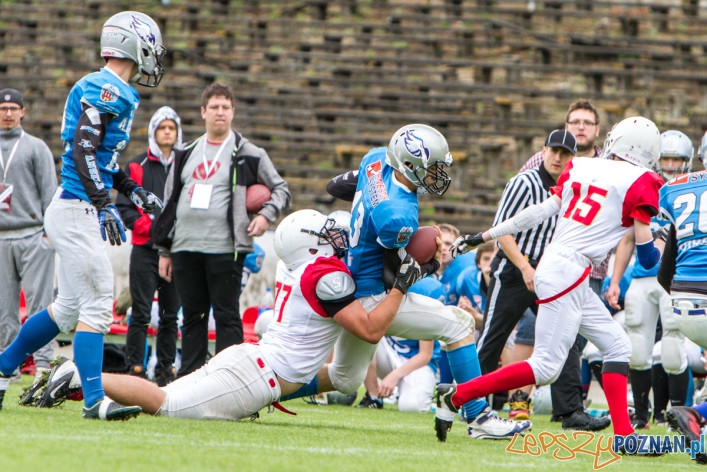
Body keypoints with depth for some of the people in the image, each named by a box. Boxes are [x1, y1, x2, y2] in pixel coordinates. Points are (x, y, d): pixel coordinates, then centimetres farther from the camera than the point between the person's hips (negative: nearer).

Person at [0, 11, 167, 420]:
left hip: (75, 211, 10)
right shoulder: (108, 91, -14)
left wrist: (133, 191, 19)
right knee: (96, 305, -9)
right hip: (77, 211, -10)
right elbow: (83, 149, -22)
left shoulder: (101, 89, 17)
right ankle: (94, 399, -9)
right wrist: (105, 206, -25)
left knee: (70, 307, 17)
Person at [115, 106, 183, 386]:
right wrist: (149, 226, -13)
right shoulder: (137, 167, 5)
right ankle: (135, 368, -4)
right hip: (145, 249, -2)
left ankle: (165, 369, 13)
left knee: (171, 315, 7)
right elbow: (124, 207, 0)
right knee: (141, 314, -6)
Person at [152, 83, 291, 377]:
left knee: (226, 316, -4)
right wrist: (165, 251, 15)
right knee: (192, 316, 8)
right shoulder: (187, 154, 17)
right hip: (185, 249, 4)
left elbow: (280, 190, 11)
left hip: (224, 250, -4)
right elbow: (170, 203, 19)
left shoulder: (248, 155, 4)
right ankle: (189, 376, 13)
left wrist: (266, 215, -8)